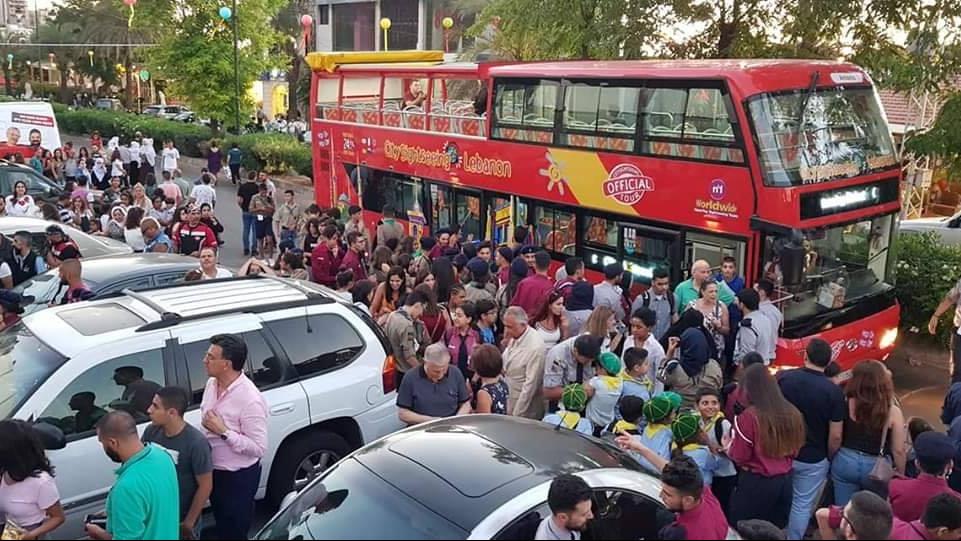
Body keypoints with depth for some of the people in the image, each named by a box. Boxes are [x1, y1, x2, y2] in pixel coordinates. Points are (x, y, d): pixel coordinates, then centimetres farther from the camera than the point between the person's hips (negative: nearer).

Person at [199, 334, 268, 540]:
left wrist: (223, 431, -29)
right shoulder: (212, 384, -4)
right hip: (213, 470, 8)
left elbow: (259, 448, -27)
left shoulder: (250, 399, -30)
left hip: (239, 477, -8)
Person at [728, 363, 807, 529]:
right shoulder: (793, 413, -2)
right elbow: (795, 449, 11)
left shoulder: (749, 416, -18)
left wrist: (730, 444, 6)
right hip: (785, 481, 6)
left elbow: (739, 457, -11)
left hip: (756, 483, -5)